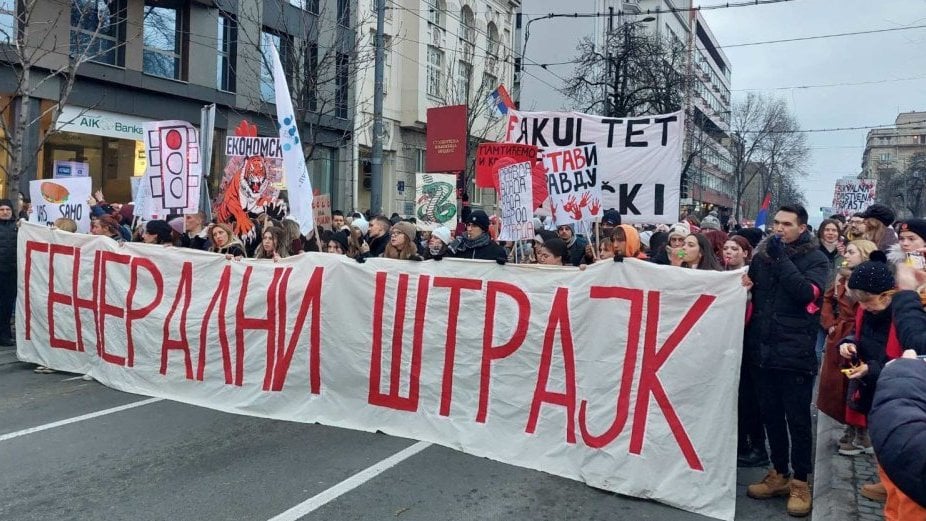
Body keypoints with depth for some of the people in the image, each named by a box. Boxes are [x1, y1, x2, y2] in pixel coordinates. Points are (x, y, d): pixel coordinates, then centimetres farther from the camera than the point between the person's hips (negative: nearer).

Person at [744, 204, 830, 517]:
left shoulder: (815, 259, -3)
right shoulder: (762, 254, 9)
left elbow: (806, 293, -20)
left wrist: (781, 257, -18)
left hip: (795, 352, -4)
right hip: (763, 349, 4)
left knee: (797, 418, 4)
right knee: (770, 414, 13)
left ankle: (800, 482, 17)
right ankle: (779, 474, 27)